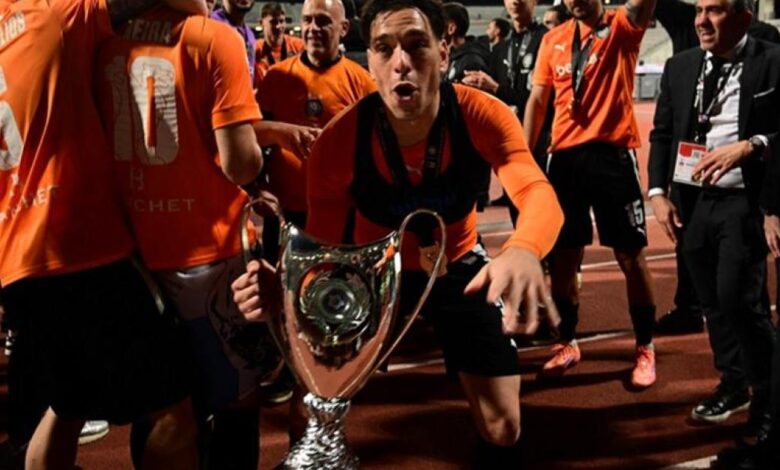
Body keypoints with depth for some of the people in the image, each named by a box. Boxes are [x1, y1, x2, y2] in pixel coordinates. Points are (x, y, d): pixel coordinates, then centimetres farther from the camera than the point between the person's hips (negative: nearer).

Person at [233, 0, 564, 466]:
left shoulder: (482, 116, -27)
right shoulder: (340, 140, -27)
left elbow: (538, 192, -42)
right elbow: (321, 245, -23)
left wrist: (523, 250, -66)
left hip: (459, 266, 1)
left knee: (502, 426, 1)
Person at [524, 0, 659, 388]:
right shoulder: (552, 39, 12)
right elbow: (538, 99, 12)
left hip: (612, 153, -3)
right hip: (564, 155, 4)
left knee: (630, 255, 2)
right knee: (561, 256, 8)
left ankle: (645, 349, 17)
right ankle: (567, 344, 24)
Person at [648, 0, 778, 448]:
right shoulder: (679, 66, 10)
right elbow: (661, 134, 12)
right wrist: (659, 192, 3)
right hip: (691, 200, 5)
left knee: (739, 300, -12)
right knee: (712, 301, 13)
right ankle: (733, 384, 32)